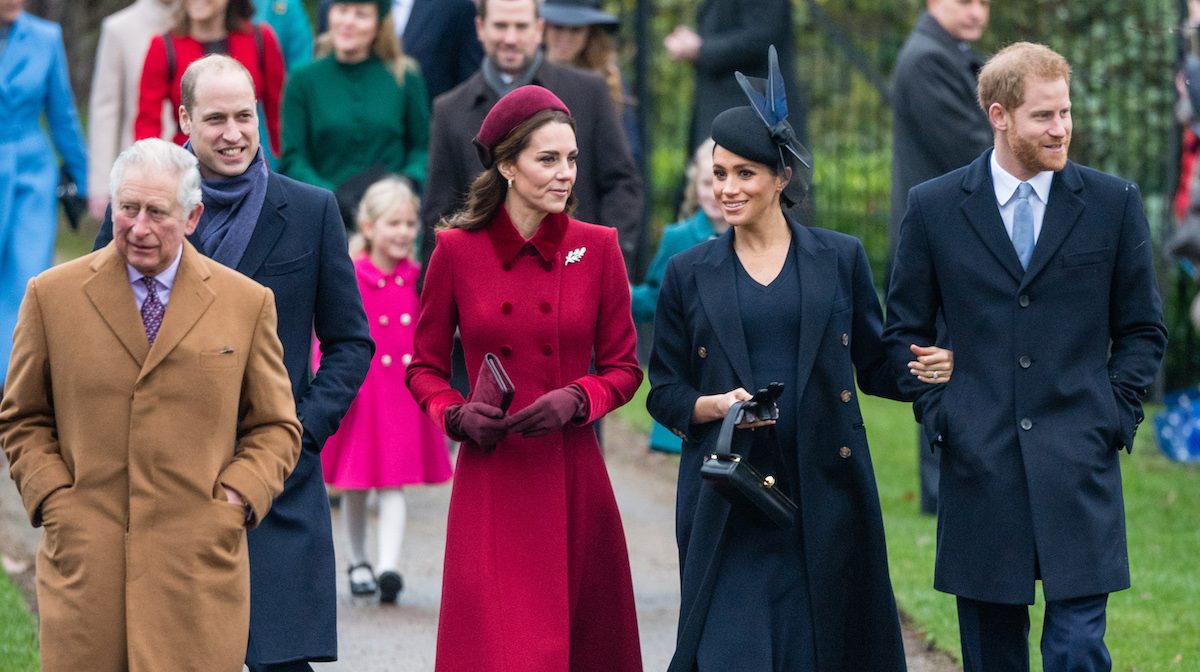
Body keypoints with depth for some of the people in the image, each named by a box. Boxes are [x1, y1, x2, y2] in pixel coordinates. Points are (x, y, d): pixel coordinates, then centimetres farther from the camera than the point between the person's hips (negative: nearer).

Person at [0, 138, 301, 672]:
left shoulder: (247, 303, 8)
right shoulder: (51, 296, 8)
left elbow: (275, 428, 13)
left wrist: (238, 498, -3)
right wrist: (52, 497, -1)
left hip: (199, 567, 0)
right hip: (84, 562, 0)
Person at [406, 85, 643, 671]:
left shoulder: (597, 248, 3)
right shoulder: (457, 249, 1)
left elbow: (623, 368, 8)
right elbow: (424, 369, 9)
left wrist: (575, 400, -11)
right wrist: (458, 414, -10)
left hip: (572, 477, 1)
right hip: (490, 482, -1)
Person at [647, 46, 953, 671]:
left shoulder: (840, 258, 6)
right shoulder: (689, 274, 6)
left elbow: (876, 365, 10)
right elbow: (665, 392, 7)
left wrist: (929, 369, -10)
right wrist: (717, 405, -13)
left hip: (825, 490, 1)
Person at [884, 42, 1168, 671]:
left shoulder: (1113, 203, 4)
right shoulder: (934, 207, 4)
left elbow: (1142, 329, 11)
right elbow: (904, 330, 11)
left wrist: (1115, 414, 0)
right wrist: (938, 414, 0)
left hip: (1078, 465, -1)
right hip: (979, 467, 1)